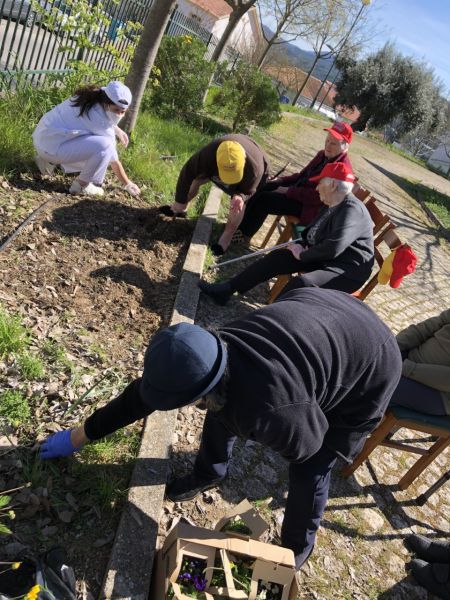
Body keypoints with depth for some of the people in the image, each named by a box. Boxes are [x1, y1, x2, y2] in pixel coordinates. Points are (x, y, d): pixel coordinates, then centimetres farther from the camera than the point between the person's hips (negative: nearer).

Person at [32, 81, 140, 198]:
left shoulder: (94, 98, 3)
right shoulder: (99, 120, -21)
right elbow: (113, 160, -13)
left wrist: (117, 130, 12)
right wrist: (127, 184, -4)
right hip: (51, 147, -10)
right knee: (104, 145, -24)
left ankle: (50, 161, 20)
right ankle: (81, 185, -8)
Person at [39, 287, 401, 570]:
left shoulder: (266, 412, -42)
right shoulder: (210, 354, -21)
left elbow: (309, 442, -18)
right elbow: (140, 395, -7)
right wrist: (82, 435, 5)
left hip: (370, 370, -5)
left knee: (309, 469, -3)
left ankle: (298, 546, 29)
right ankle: (209, 474, 36)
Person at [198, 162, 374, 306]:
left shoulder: (352, 210, -22)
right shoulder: (333, 206, 10)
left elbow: (333, 248, -32)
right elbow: (314, 232, 23)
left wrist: (303, 255, -17)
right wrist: (301, 244, 1)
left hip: (348, 269, -9)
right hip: (323, 255, 9)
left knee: (302, 284, -36)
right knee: (276, 257, -1)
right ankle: (227, 289, 0)